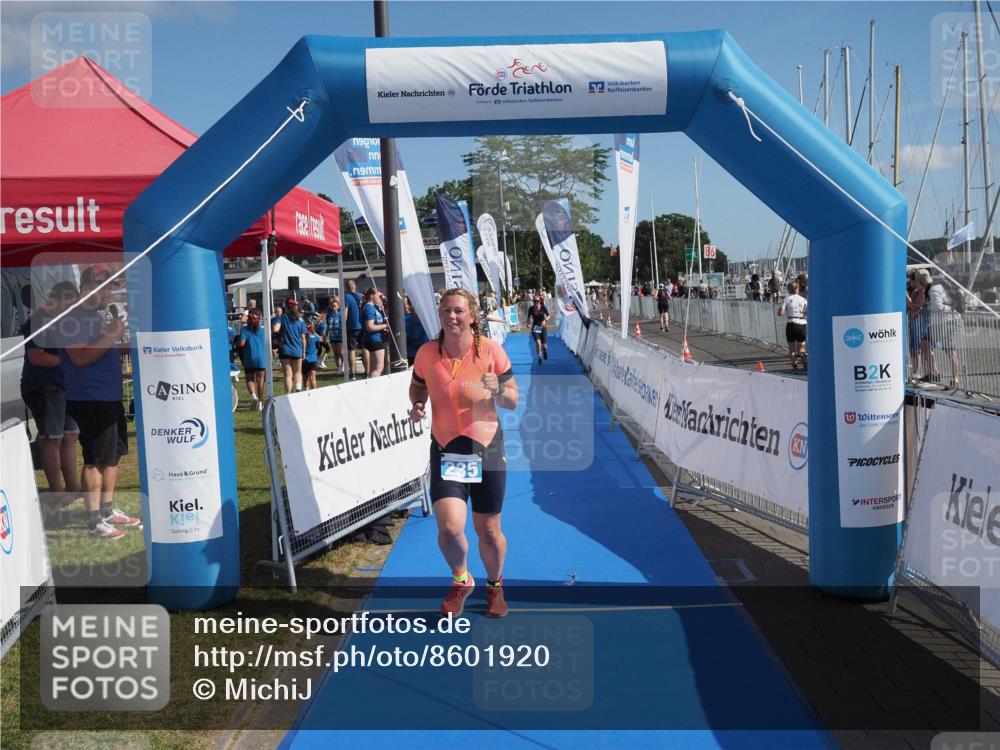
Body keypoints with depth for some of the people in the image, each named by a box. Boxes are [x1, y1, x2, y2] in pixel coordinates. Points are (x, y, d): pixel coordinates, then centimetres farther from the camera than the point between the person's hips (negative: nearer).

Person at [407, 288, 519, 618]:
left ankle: (494, 585, 40)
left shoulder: (491, 350, -10)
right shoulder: (427, 353, -6)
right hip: (445, 449, 1)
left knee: (488, 530, 9)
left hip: (487, 447, 0)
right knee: (449, 527, -14)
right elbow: (417, 387, 15)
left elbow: (512, 400, -3)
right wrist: (417, 405, -7)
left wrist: (497, 390, -25)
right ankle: (461, 580, 18)